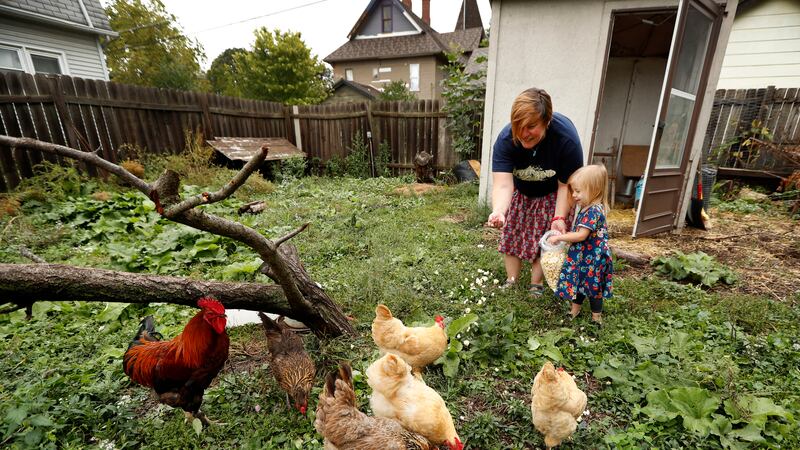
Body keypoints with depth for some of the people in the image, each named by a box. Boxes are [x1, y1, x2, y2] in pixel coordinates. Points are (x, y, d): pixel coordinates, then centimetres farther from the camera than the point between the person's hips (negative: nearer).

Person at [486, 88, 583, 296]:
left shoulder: (566, 138, -36)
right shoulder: (505, 139, -34)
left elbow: (566, 185, -25)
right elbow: (503, 184, -42)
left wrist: (559, 218, -33)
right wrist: (498, 211, -60)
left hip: (551, 194, -1)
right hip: (521, 190, 2)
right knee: (512, 232, 2)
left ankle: (536, 286, 11)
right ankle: (511, 282, 15)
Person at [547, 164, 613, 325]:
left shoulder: (594, 211, -25)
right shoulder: (586, 208, 6)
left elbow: (581, 235, -28)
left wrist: (559, 238, -21)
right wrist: (563, 235, 5)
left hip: (592, 259, -9)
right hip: (581, 256, 9)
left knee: (593, 287, 7)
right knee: (578, 282, 20)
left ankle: (597, 317, 24)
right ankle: (575, 309, 37)